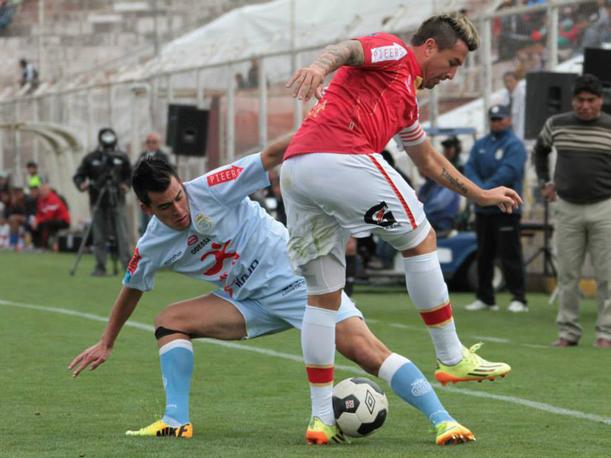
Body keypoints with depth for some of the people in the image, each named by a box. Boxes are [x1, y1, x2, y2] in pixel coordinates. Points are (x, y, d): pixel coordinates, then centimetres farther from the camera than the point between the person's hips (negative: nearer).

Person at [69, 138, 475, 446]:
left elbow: (270, 157, -16)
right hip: (251, 303, 6)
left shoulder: (212, 189, -14)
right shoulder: (152, 248, 2)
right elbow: (132, 290, 21)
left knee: (362, 346, -23)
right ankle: (177, 421, -6)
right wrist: (106, 344, 28)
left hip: (295, 275, -6)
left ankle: (442, 420, -28)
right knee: (170, 321, -5)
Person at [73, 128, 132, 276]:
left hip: (117, 202, 0)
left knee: (122, 235, -6)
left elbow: (130, 175, 17)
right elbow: (78, 176, 3)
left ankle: (127, 264, -6)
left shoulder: (121, 158, 6)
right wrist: (81, 184, -17)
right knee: (99, 237, 1)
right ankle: (100, 266, 6)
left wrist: (126, 185, -2)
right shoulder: (90, 159, 1)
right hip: (98, 202, 0)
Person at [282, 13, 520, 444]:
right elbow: (349, 49, -14)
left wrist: (480, 194, 51)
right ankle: (452, 359, 12)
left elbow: (428, 159, 45)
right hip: (340, 158, -10)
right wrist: (320, 65, -35)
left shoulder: (406, 100, 34)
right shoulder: (394, 53, 8)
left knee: (323, 295, 10)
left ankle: (322, 416, 9)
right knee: (420, 240, 5)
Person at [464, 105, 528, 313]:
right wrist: (480, 189, -15)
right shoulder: (480, 144, 15)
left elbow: (508, 173, -17)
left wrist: (486, 189, -19)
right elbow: (469, 169, 3)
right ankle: (485, 298, 16)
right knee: (484, 255, 10)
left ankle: (518, 298, -7)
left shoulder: (514, 145, -4)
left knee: (510, 255, -9)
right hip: (482, 209, 6)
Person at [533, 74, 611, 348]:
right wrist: (544, 181, 16)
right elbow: (540, 150, 25)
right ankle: (568, 332, 11)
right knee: (567, 274, 5)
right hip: (567, 208, 3)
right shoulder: (556, 125, 6)